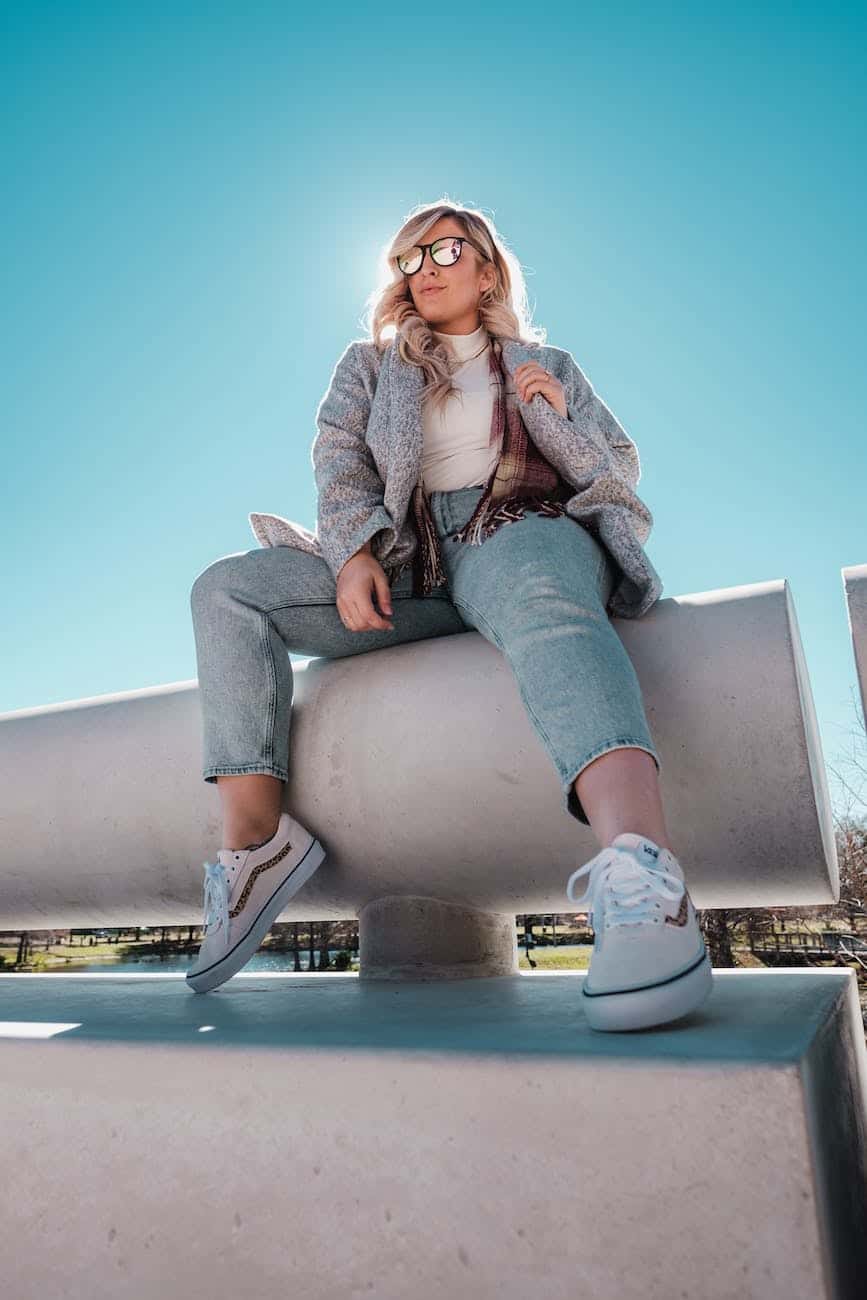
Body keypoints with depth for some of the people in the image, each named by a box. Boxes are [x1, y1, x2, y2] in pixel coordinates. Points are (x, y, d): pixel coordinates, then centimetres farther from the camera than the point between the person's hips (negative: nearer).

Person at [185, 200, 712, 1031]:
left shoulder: (545, 364, 24)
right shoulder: (370, 364, 25)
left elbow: (620, 472, 19)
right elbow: (338, 461, 7)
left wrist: (558, 418, -2)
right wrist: (354, 551, -13)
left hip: (521, 535, -2)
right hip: (407, 567, 3)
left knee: (539, 600, -41)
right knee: (226, 589, -15)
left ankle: (641, 873, -65)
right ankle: (254, 836, -24)